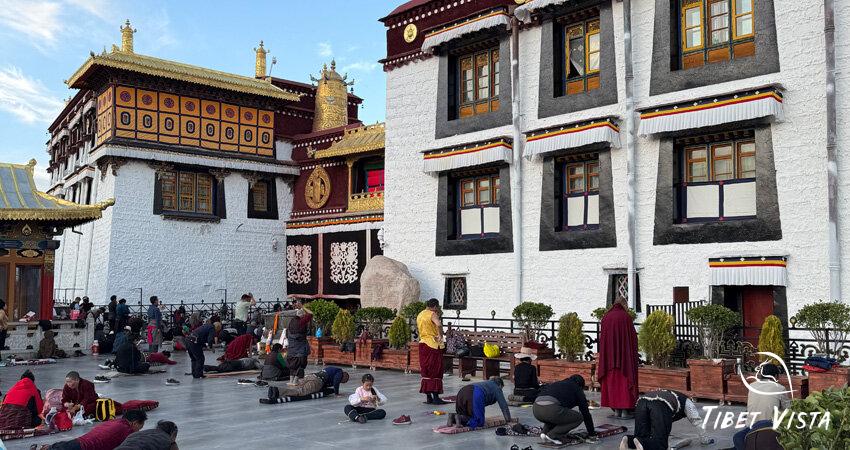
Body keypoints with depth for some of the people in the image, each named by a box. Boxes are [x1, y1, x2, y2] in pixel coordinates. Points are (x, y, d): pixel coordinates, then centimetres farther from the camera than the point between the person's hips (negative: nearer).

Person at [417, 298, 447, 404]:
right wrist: (440, 336, -20)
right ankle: (436, 397, -2)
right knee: (435, 371, -2)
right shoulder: (433, 314, -13)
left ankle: (428, 397, 12)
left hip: (422, 343, 8)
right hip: (433, 344, -7)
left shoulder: (420, 315, 13)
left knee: (425, 370, 10)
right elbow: (439, 324, -31)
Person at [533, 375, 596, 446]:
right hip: (551, 409, -7)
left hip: (536, 409, 7)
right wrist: (591, 432, 37)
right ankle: (553, 435, 3)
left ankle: (545, 432, 12)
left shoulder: (556, 384, 39)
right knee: (579, 417, 13)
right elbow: (585, 411, 25)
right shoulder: (577, 389, 22)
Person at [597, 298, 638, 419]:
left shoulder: (606, 317, 5)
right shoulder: (626, 317, -6)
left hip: (609, 355, 4)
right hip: (624, 354, -3)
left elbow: (601, 338, 9)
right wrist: (633, 353, 7)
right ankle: (625, 410, -2)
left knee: (612, 381, 8)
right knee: (624, 380, 1)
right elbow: (633, 338, -4)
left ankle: (616, 410, 10)